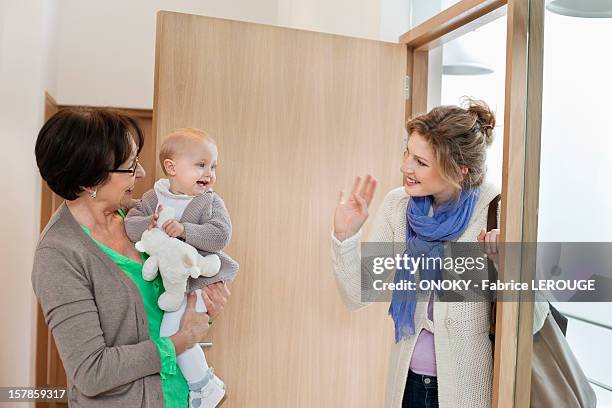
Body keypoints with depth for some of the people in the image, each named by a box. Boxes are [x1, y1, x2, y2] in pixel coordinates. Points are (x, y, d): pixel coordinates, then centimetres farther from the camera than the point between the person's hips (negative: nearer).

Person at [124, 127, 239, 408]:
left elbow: (221, 235, -20)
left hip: (195, 281, -6)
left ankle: (205, 386, 8)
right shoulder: (154, 197, 3)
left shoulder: (210, 201, -8)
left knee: (172, 334, -13)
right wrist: (150, 225, -25)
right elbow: (130, 224, -5)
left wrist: (184, 230, -28)